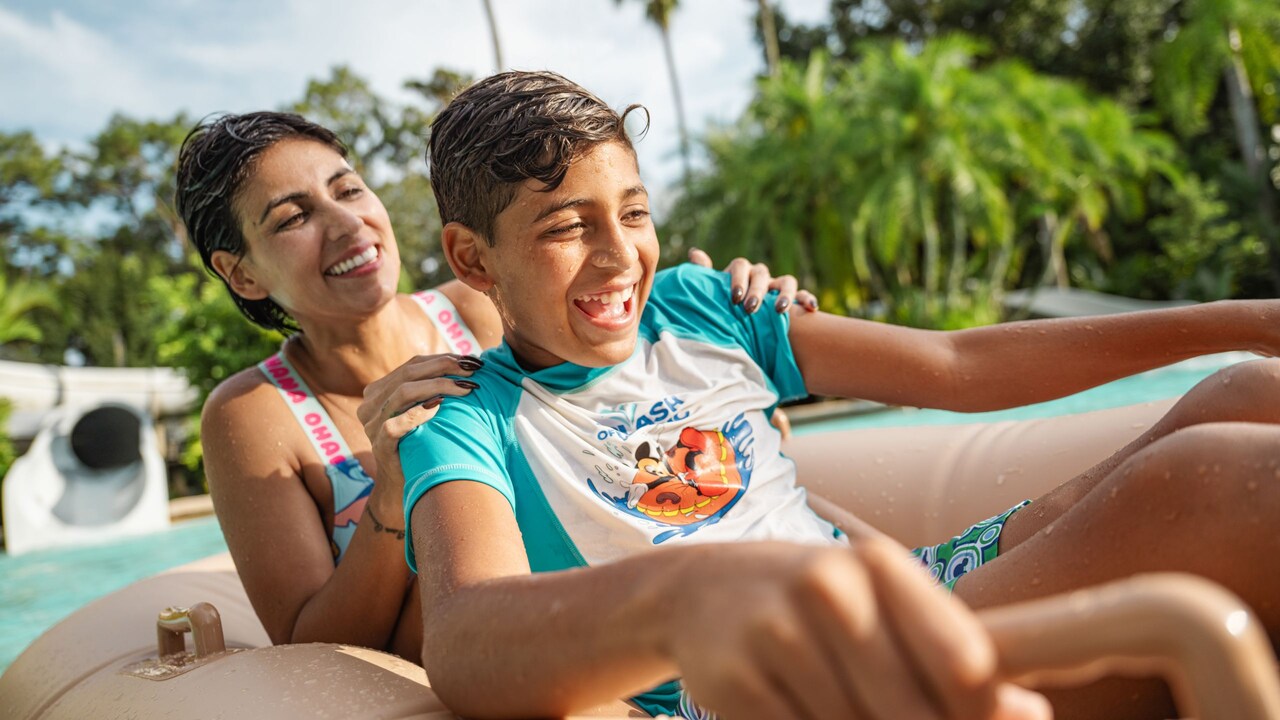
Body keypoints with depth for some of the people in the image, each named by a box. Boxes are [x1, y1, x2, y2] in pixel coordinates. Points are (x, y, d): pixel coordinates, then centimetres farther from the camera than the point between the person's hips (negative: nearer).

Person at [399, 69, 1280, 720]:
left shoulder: (694, 302, 13)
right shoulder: (468, 429, -2)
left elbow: (957, 366, 11)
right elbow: (462, 642, -25)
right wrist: (685, 595, -49)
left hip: (895, 615, 7)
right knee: (1208, 480, -29)